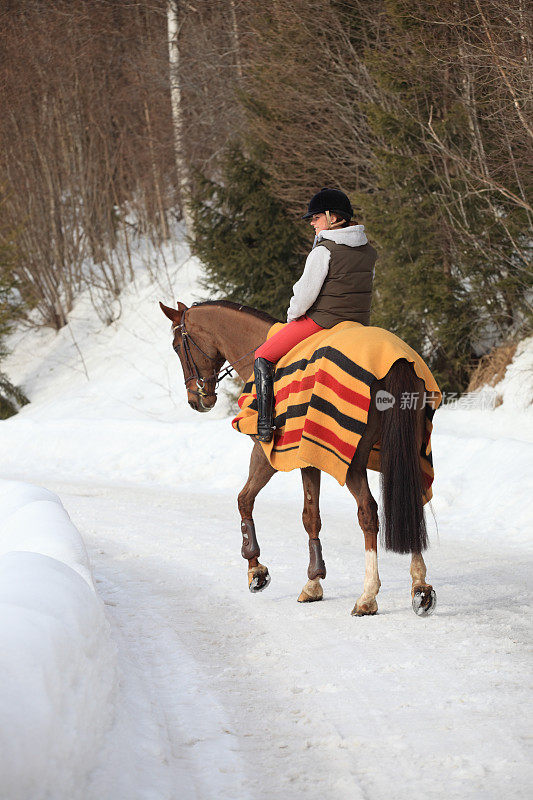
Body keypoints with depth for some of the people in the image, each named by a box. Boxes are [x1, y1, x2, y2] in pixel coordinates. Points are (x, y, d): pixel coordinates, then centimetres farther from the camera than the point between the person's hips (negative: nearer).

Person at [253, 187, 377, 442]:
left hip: (321, 320, -7)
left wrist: (293, 315, 4)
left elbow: (305, 294, -15)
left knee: (262, 357, 3)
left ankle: (264, 423, -8)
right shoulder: (368, 251, 7)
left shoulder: (323, 251, -16)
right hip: (360, 323, 7)